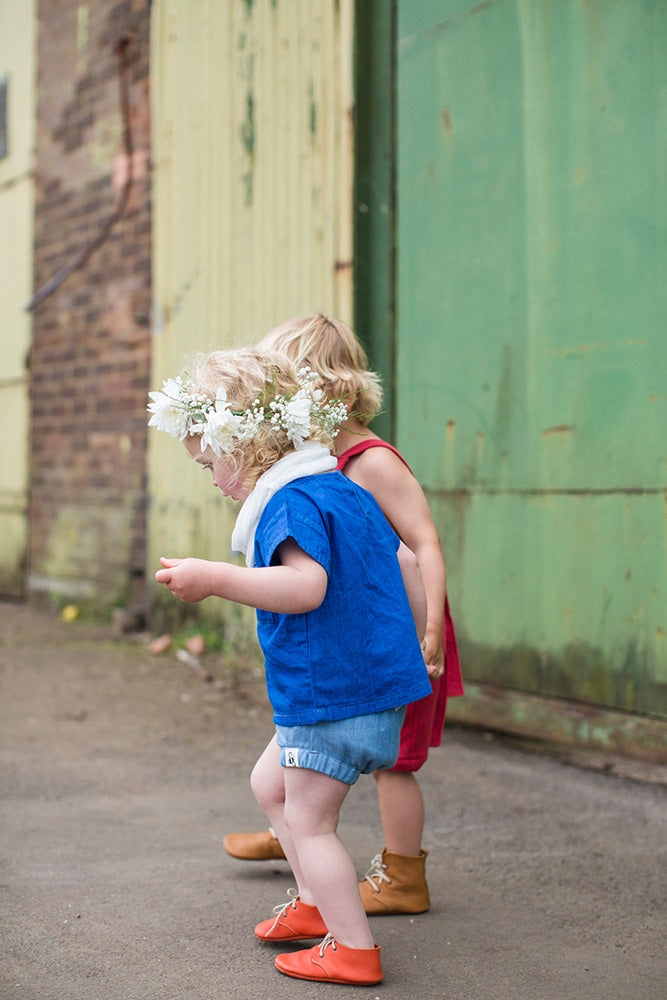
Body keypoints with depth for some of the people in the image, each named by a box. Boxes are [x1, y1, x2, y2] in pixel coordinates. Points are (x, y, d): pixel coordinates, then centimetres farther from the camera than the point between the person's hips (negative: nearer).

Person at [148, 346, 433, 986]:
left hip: (331, 692, -10)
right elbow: (407, 567, 17)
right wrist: (413, 645, 26)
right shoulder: (347, 493, 12)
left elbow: (307, 586, -34)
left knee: (309, 820, 0)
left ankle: (354, 948, 6)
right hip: (376, 680, 10)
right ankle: (315, 903, 32)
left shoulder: (293, 502, -18)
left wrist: (216, 579, -35)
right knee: (269, 784, 23)